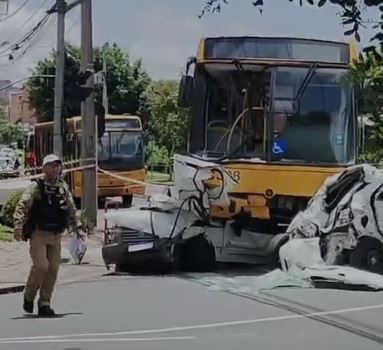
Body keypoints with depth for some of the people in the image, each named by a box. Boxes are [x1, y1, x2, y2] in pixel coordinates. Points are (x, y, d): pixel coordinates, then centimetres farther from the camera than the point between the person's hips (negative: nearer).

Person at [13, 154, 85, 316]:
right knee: (41, 265, -16)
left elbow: (71, 211, 22)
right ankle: (29, 297, 7)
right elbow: (22, 206, -14)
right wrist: (18, 225, -27)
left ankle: (44, 303, 11)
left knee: (53, 269, 1)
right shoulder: (36, 187, -5)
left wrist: (77, 228, 18)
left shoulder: (64, 187, 11)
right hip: (38, 234, -5)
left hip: (56, 236, 5)